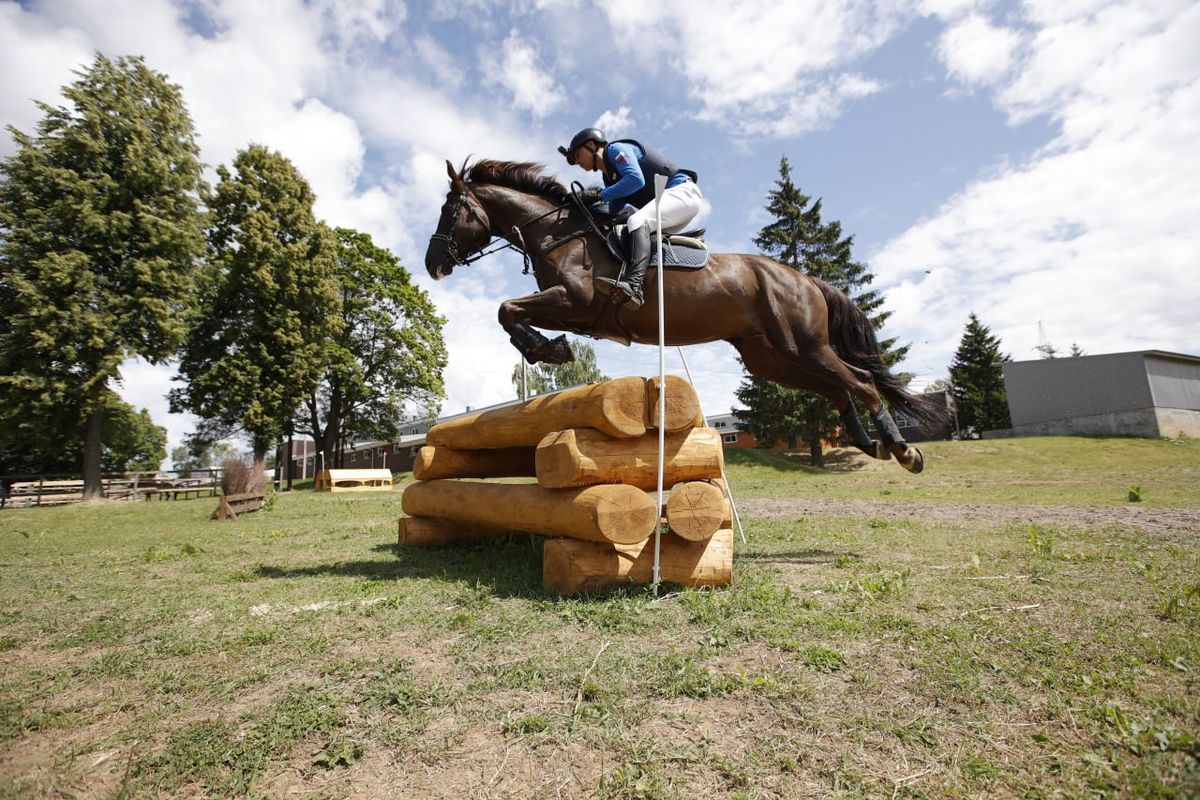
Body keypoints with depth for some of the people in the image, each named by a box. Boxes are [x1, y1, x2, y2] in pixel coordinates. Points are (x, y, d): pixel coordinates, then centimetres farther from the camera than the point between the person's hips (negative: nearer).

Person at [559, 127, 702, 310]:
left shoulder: (616, 149, -3)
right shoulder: (609, 177, 22)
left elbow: (636, 179, -20)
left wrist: (601, 195, -14)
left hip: (683, 191, -10)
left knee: (637, 221, -30)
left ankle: (633, 286, -49)